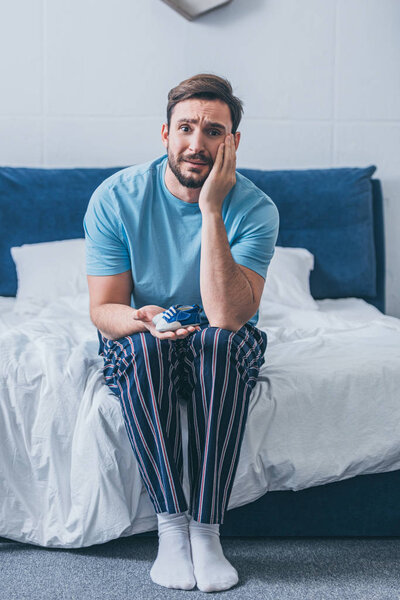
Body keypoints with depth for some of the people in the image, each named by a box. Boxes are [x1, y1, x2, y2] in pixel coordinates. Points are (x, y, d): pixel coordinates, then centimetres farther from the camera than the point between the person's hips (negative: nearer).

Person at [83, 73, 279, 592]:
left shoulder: (254, 209, -17)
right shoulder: (116, 198, -13)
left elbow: (227, 315, -30)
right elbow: (103, 310, -11)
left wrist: (211, 208, -33)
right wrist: (140, 319, -36)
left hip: (222, 350, 0)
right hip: (140, 350, 1)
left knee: (223, 342, -34)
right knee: (141, 347, -33)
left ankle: (205, 529, -26)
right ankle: (171, 523, -23)